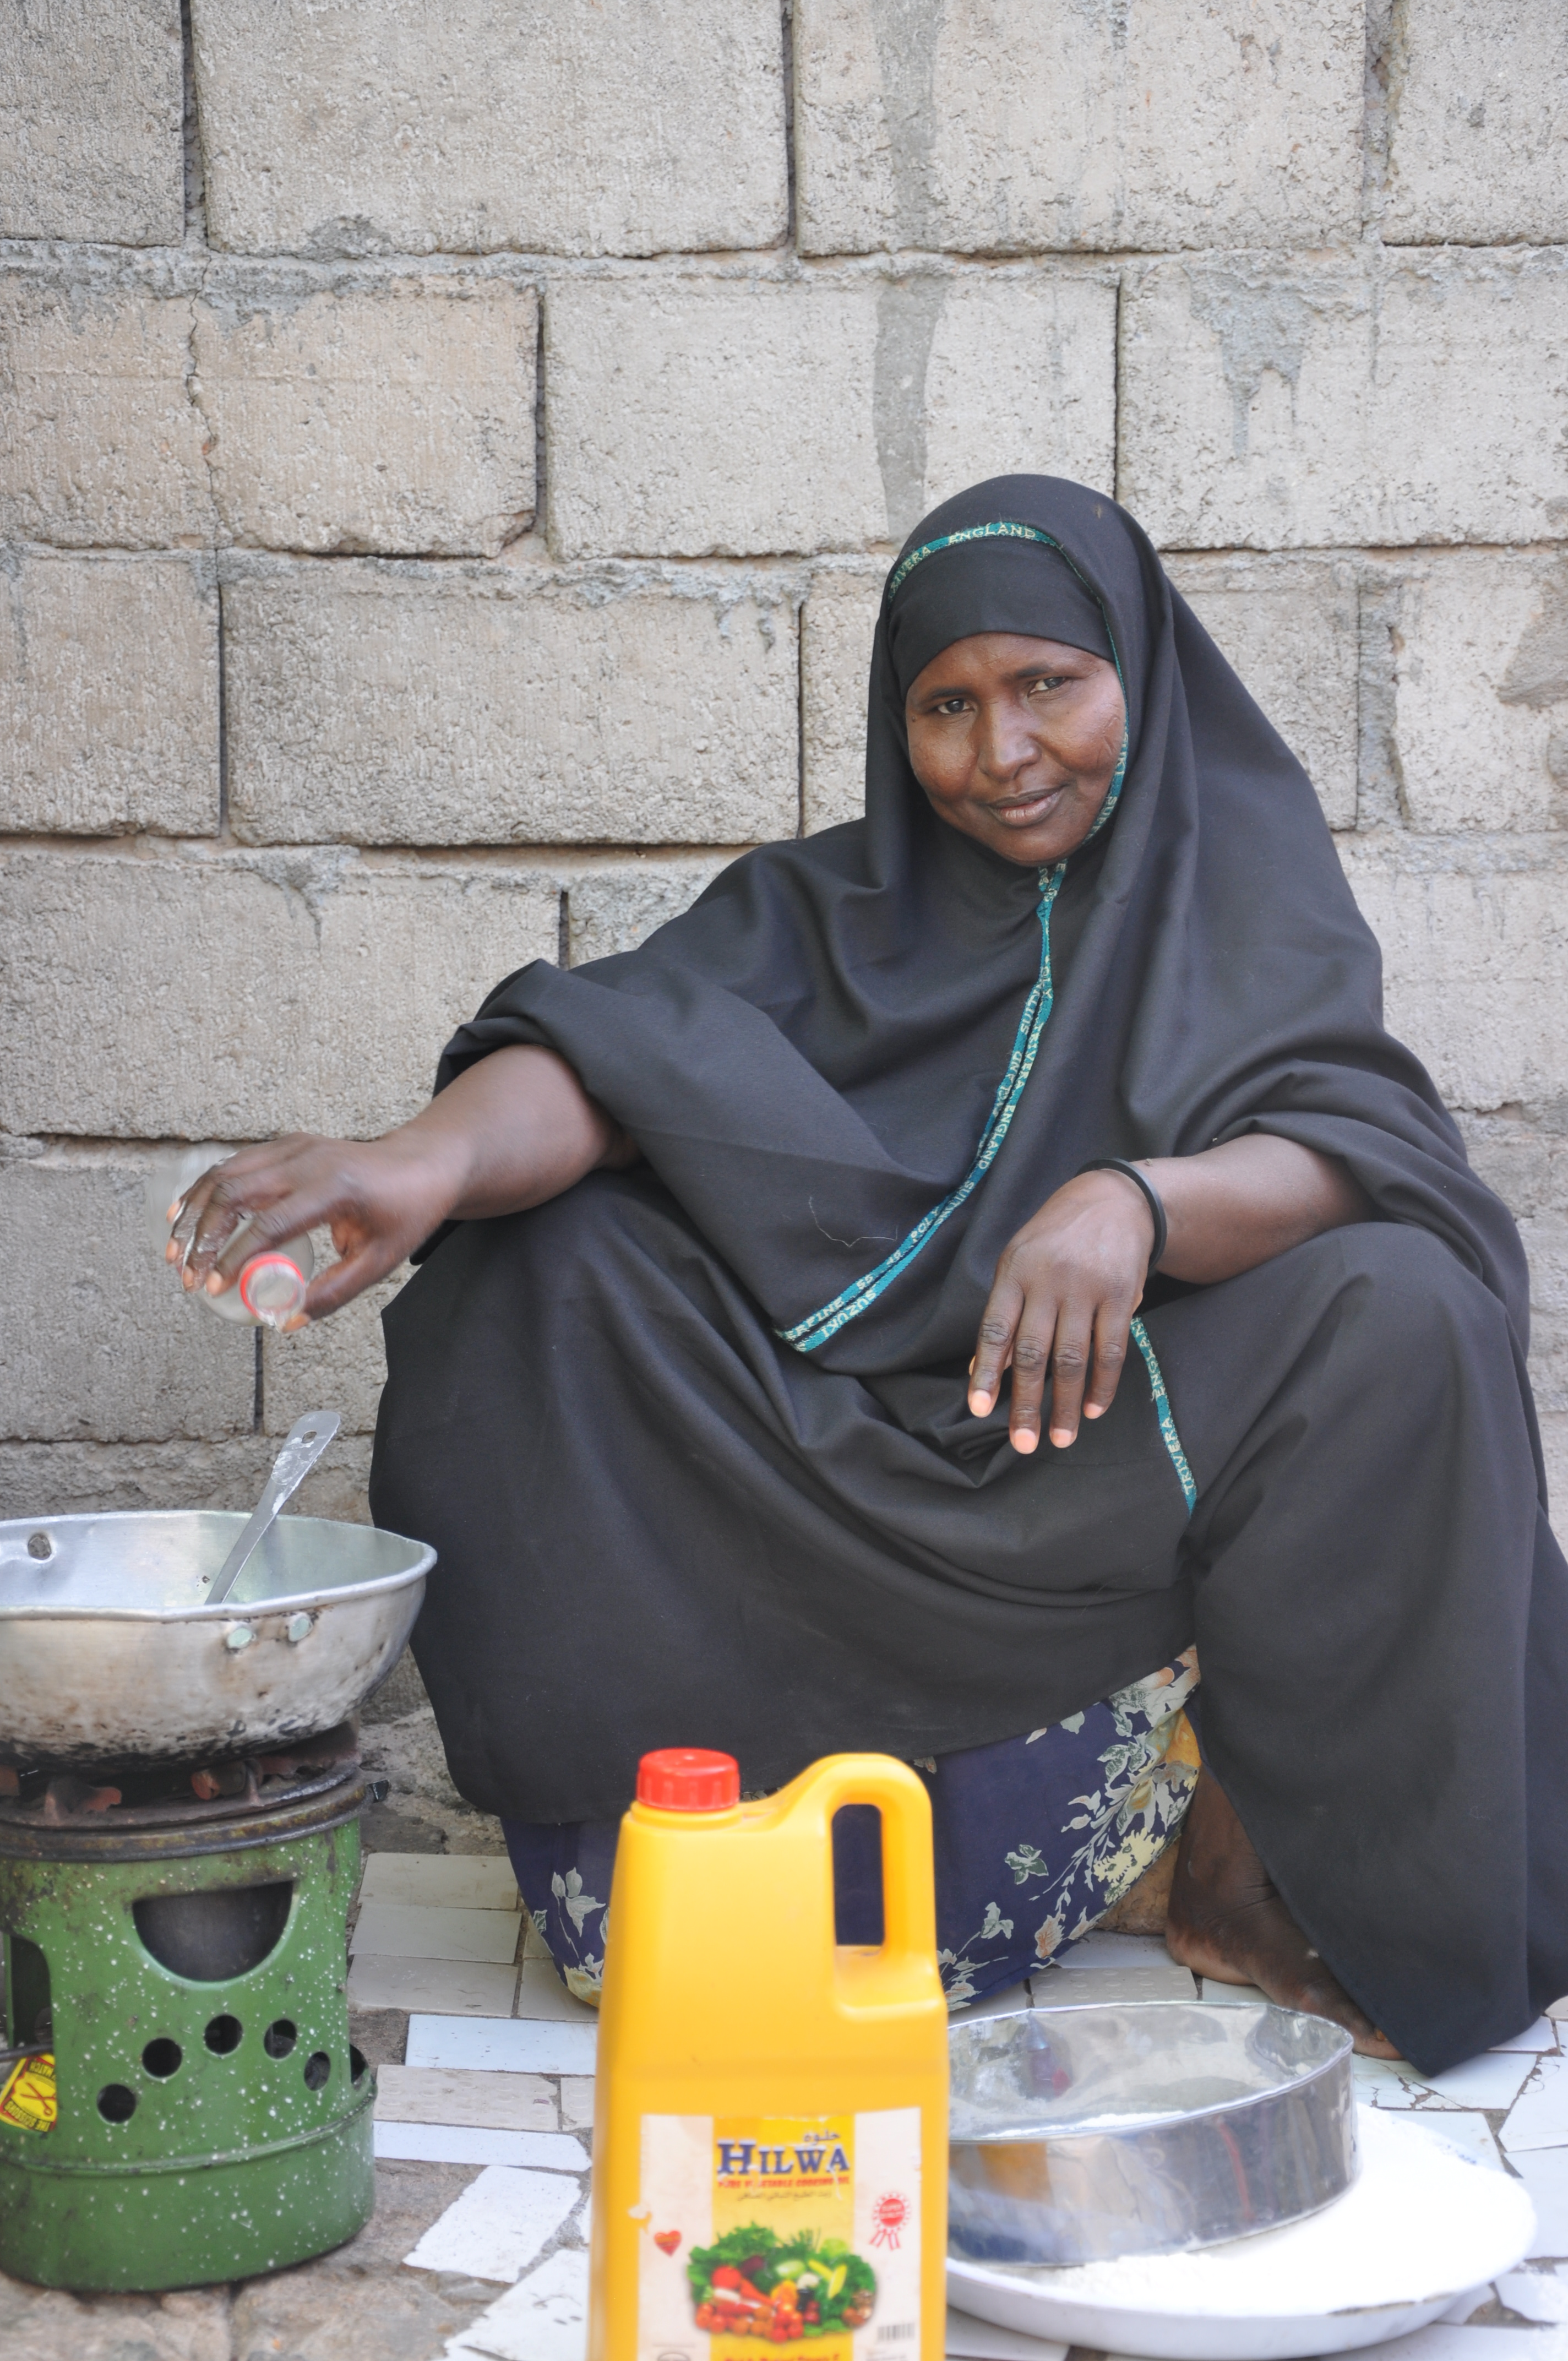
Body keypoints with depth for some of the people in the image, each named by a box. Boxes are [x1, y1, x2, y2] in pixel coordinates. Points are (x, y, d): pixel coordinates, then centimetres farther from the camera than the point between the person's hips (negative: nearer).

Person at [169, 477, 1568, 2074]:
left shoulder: (1239, 901, 7)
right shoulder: (821, 909, 11)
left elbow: (1349, 1152, -12)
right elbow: (634, 1045, -10)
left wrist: (1138, 1204, -35)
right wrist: (432, 1156, -33)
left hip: (1133, 1459, -1)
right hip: (838, 1441, 2)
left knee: (1394, 1316, -29)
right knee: (535, 1264, -19)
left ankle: (1242, 1873, -15)